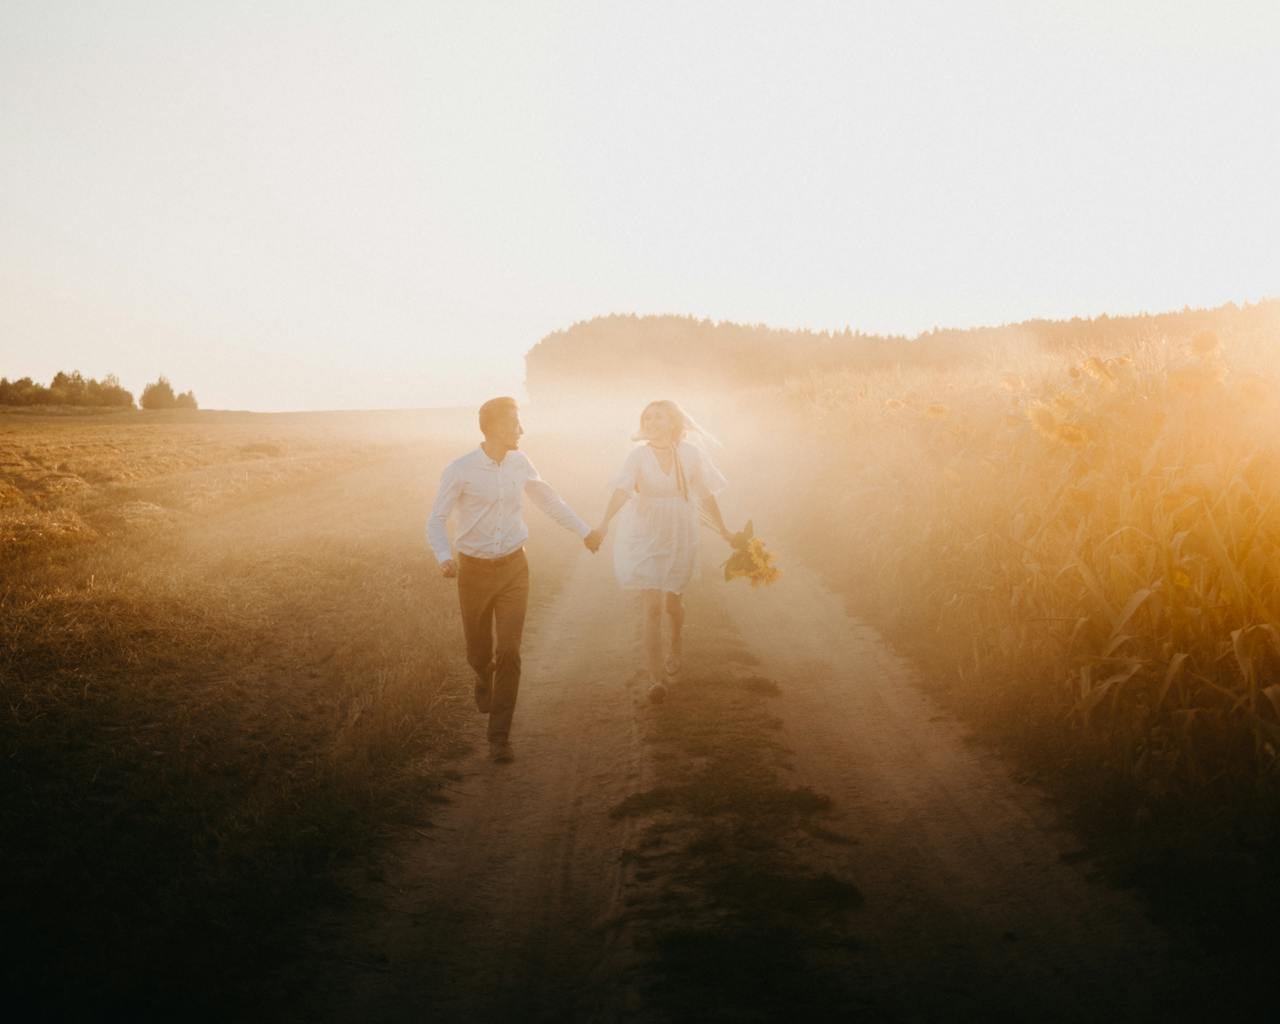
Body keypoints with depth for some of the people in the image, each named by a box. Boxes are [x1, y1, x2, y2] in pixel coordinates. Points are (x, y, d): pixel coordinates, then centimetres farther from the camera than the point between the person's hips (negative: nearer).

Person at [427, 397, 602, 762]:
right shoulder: (460, 470, -12)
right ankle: (485, 678, 48)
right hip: (475, 571, -2)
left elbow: (548, 499, 17)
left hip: (513, 569, 2)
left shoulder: (519, 462, 1)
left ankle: (499, 736, 0)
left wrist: (584, 530, 23)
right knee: (478, 653, 9)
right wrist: (444, 558, -31)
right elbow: (436, 520, -12)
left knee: (509, 652, -8)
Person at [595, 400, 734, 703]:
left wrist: (724, 532, 8)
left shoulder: (691, 455, -4)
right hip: (646, 535, -1)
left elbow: (706, 496, 4)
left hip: (679, 535, 1)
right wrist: (604, 524, -40)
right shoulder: (638, 456, -9)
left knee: (672, 600, 14)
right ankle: (655, 676, -4)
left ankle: (675, 648, 46)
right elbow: (622, 492, -24)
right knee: (653, 604, -8)